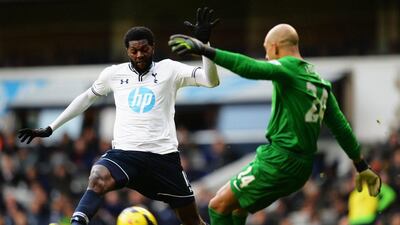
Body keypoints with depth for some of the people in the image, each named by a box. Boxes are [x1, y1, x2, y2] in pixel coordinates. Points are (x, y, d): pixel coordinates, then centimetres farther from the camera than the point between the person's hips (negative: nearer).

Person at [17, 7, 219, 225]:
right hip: (124, 152, 0)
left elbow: (211, 81, -7)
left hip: (163, 155, 0)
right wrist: (50, 129, 25)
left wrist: (203, 43, -20)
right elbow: (86, 98, 24)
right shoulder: (114, 74, 9)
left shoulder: (169, 70, 3)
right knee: (98, 178, -34)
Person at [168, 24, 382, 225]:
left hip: (279, 160, -9)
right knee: (237, 207, 21)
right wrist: (362, 167, 26)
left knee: (219, 205, -5)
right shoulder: (320, 81, 16)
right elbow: (341, 127, 20)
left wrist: (206, 51, -36)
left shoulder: (288, 68, -10)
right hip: (302, 167, 9)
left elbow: (251, 68, -30)